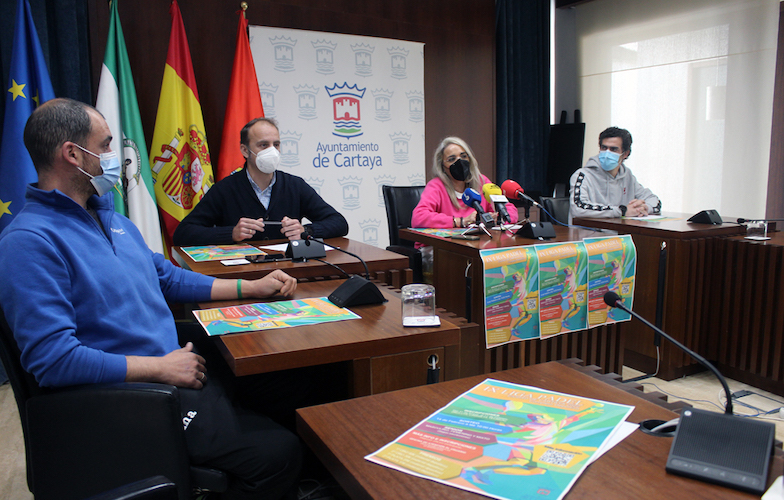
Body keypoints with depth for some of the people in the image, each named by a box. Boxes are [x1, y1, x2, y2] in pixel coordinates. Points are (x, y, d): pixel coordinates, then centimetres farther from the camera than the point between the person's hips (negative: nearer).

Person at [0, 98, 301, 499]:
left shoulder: (112, 218, 14)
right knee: (278, 453, -18)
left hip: (172, 370, 10)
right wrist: (161, 367, -19)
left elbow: (168, 278, 23)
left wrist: (252, 287, 16)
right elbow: (52, 358, -24)